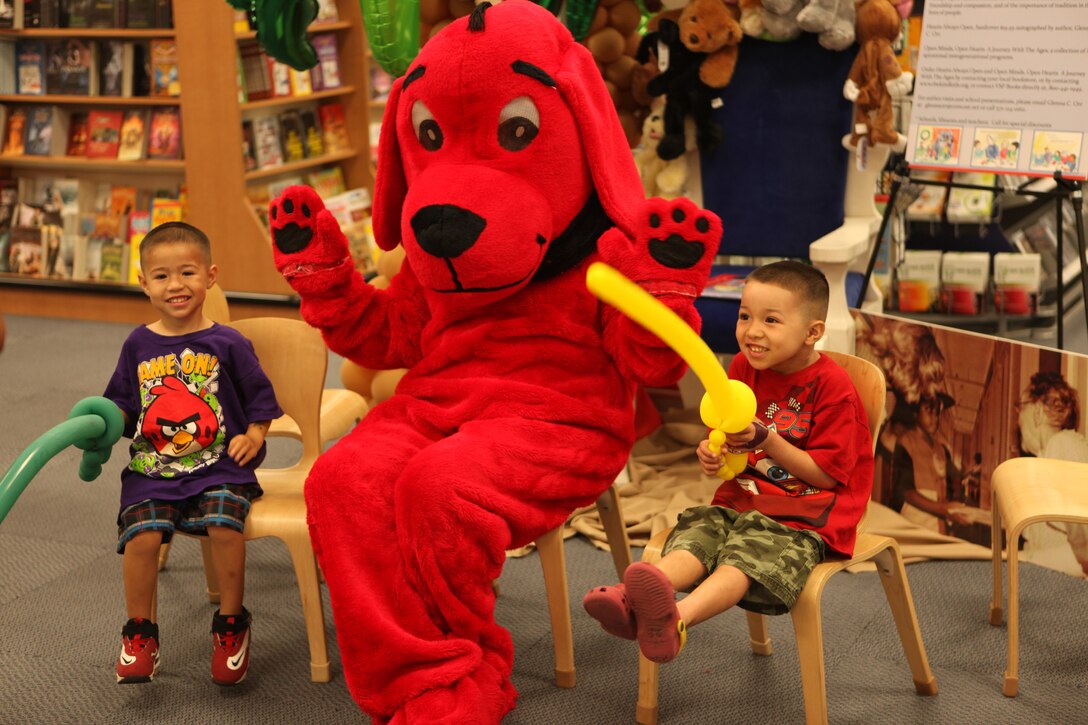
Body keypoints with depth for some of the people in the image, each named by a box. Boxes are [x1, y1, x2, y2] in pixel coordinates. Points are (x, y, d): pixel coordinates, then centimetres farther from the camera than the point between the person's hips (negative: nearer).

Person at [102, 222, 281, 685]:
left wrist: (253, 435, -7)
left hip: (218, 465, -2)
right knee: (141, 533, -23)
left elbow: (260, 396, 9)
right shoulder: (138, 345, 9)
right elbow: (123, 401, 19)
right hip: (152, 468, 2)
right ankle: (139, 632, 2)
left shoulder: (227, 345, 1)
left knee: (223, 523, -30)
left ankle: (230, 625, -5)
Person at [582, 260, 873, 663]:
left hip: (804, 519, -7)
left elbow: (827, 475, -10)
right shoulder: (743, 368, 10)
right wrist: (713, 454, -3)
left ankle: (676, 619, -63)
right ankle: (633, 601, -52)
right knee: (696, 534, -24)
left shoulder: (832, 386, -9)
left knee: (747, 558, -34)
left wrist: (765, 440, -20)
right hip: (740, 501, 7)